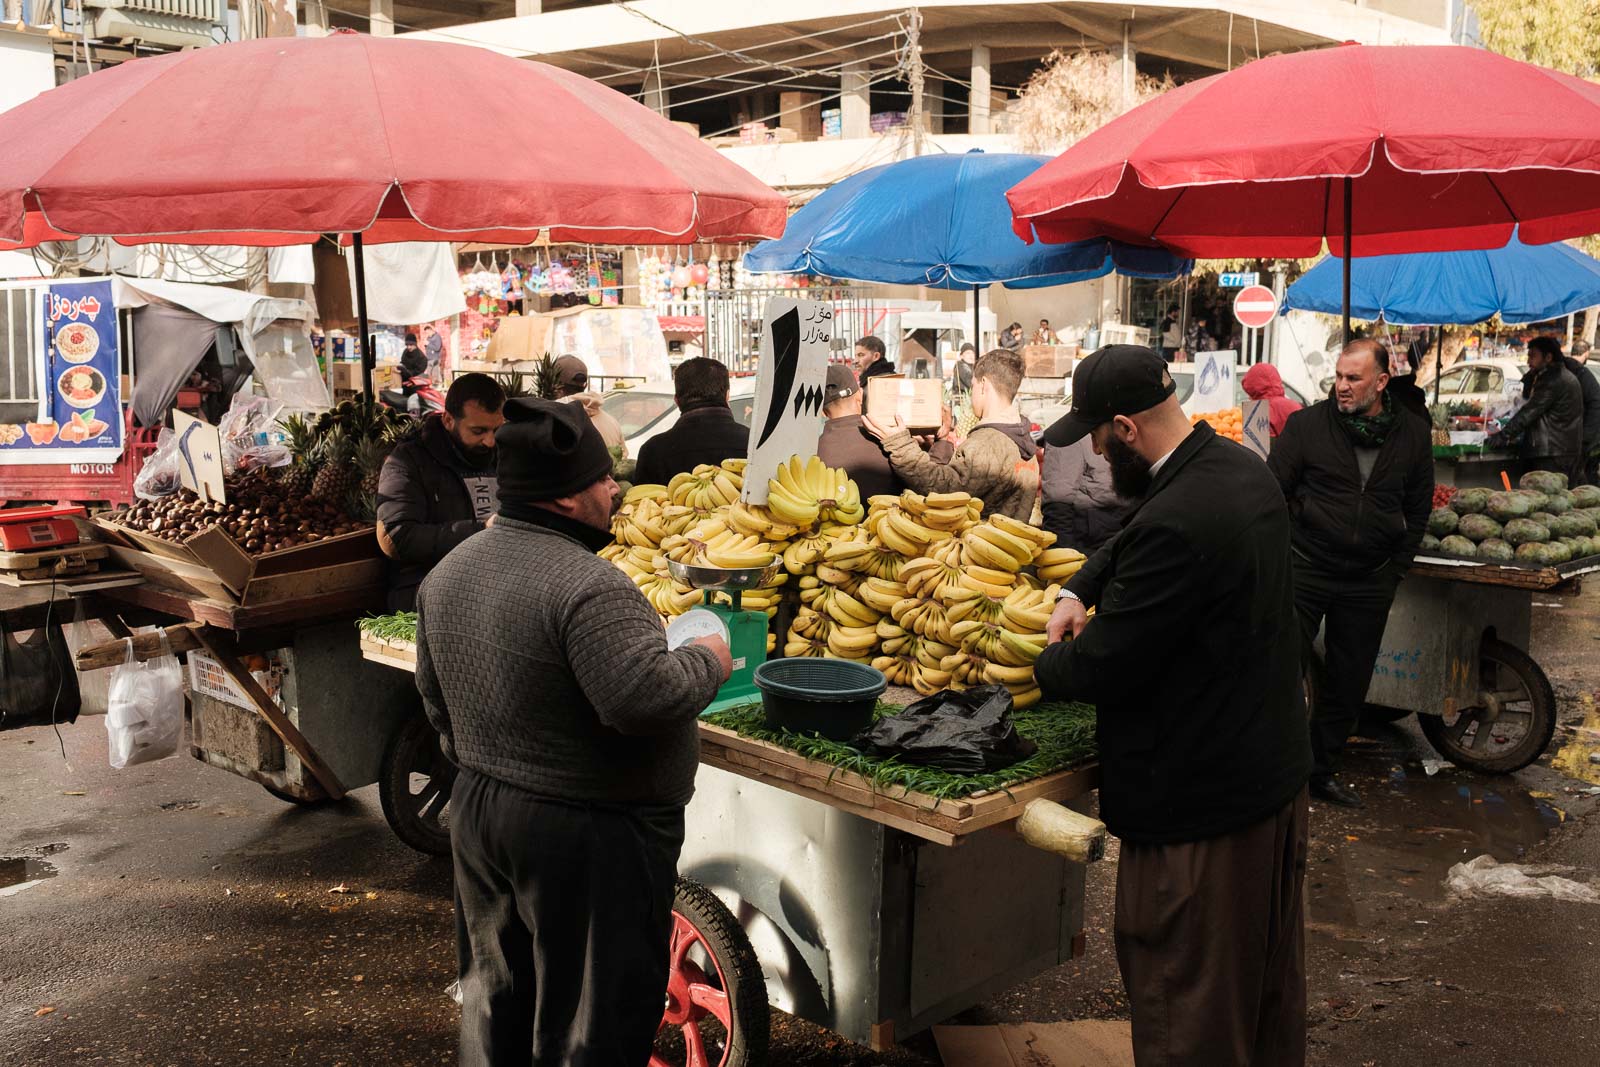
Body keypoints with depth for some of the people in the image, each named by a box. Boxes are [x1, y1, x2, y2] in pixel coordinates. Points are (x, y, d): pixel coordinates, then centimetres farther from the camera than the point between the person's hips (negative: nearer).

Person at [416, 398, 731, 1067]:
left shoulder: (448, 573, 5)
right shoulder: (588, 588, -25)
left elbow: (434, 691, 14)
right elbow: (643, 696, -32)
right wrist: (707, 661, -13)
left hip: (478, 812, 9)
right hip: (588, 836, -8)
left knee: (497, 999, 24)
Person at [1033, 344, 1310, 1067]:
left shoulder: (1176, 523, -30)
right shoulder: (1243, 468, 1)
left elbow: (1102, 669, -24)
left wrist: (1042, 669, -4)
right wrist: (1079, 590, 6)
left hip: (1199, 800, -10)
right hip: (1277, 770, 10)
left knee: (1187, 1006, 6)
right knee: (1269, 971, 26)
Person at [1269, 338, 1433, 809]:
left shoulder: (1413, 433, 2)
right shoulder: (1307, 424, -7)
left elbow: (1418, 507, 12)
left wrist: (1395, 570, 7)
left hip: (1370, 583, 3)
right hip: (1305, 571, -3)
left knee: (1348, 683, 11)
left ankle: (1322, 771, 27)